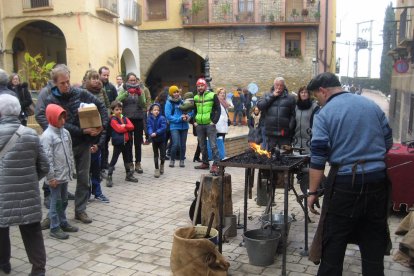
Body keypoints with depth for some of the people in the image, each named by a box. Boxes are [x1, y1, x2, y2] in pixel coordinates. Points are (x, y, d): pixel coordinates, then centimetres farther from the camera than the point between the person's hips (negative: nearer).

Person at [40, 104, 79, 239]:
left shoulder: (65, 132, 8)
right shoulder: (47, 135, -15)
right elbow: (47, 158, -18)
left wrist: (70, 170, 13)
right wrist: (51, 177, -18)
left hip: (65, 174, 7)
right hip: (55, 176, -7)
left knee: (64, 200, 17)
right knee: (56, 201, 1)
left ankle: (63, 223, 30)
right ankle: (54, 228, 10)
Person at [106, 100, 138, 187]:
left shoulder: (125, 118, 10)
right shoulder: (113, 120, -9)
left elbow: (132, 126, -2)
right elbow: (119, 129, -21)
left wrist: (124, 126, -17)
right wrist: (127, 128, -7)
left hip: (126, 142, 6)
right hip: (118, 142, -6)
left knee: (127, 159, 16)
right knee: (114, 160, -4)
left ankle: (129, 175, 29)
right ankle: (109, 177, -1)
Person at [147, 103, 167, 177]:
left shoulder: (162, 118, -11)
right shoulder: (149, 119, -4)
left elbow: (163, 127, -20)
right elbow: (149, 127, -12)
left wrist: (156, 133, -29)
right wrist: (151, 133, -32)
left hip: (161, 139, -2)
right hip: (154, 139, 2)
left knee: (162, 155, 0)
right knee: (156, 155, 9)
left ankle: (162, 165, 30)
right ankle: (157, 169, 20)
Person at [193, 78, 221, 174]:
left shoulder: (212, 95, -3)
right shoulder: (195, 97, 12)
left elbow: (218, 109, -5)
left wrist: (214, 121, -12)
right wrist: (194, 121, 10)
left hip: (210, 124, -6)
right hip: (199, 126, 6)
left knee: (213, 145, -9)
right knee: (202, 146, 13)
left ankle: (215, 164, -9)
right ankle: (205, 163, 23)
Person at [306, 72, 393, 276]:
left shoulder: (324, 114, -7)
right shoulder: (372, 105, 7)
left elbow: (318, 158, -12)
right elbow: (388, 142, 12)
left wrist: (312, 192, -7)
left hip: (345, 181, -4)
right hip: (377, 178, 5)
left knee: (334, 239, 8)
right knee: (374, 239, 16)